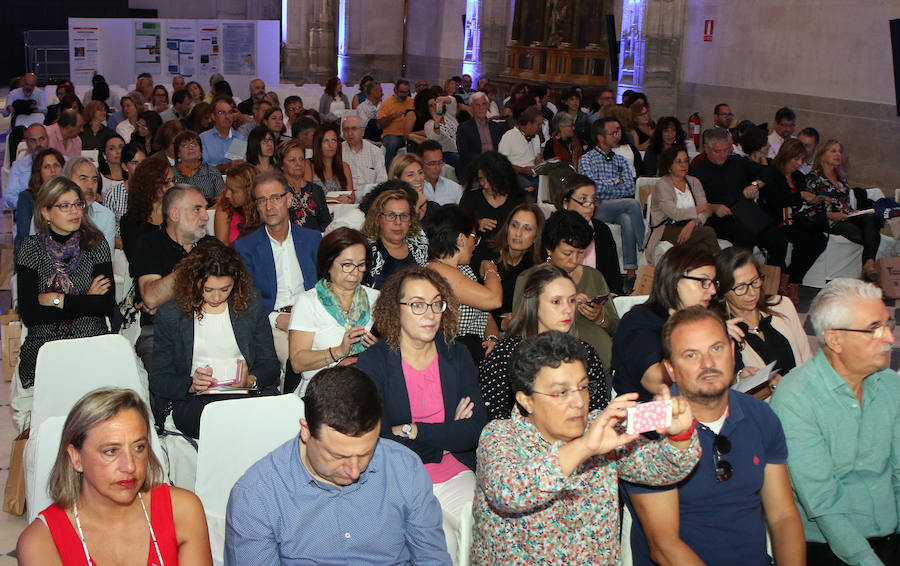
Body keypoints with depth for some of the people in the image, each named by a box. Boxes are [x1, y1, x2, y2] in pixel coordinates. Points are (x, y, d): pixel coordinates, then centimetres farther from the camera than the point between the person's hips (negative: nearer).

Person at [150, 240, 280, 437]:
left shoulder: (251, 308, 14)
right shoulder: (169, 315, 9)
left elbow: (271, 365, 14)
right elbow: (158, 380, 6)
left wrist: (251, 380, -10)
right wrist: (192, 384, -15)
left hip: (247, 395, 2)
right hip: (192, 400, -2)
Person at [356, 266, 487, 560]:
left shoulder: (456, 356, 8)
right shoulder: (373, 362, -4)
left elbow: (477, 431, -1)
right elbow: (375, 439, -13)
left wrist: (411, 431, -10)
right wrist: (447, 436, -8)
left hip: (456, 477, 4)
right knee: (441, 542, -28)